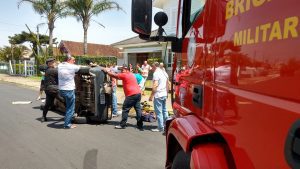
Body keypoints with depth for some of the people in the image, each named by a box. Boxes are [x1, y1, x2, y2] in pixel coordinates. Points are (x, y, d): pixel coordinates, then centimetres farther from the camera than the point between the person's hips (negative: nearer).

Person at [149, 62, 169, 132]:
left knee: (159, 112, -2)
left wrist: (151, 96, -17)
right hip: (164, 95, 9)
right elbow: (167, 85, 20)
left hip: (158, 95, -9)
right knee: (164, 110, 17)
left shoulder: (156, 73, -12)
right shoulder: (164, 73, 15)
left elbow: (155, 86, -20)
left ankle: (160, 128, 2)